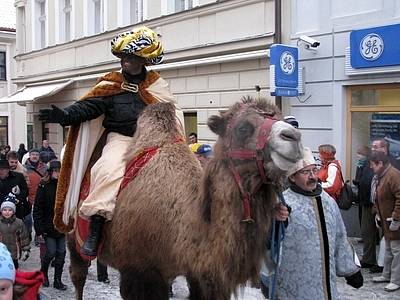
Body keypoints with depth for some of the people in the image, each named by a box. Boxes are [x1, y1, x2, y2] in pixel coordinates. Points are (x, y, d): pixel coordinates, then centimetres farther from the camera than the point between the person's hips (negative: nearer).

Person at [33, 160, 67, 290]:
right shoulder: (44, 186, -8)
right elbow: (37, 209, -8)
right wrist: (39, 230, -12)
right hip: (48, 227, -3)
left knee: (61, 253, 5)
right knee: (51, 252, -1)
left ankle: (58, 280, 17)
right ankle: (43, 273, 28)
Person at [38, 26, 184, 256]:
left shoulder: (157, 85, 12)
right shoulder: (110, 85, 6)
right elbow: (88, 107, -3)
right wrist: (65, 116, -21)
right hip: (120, 139, -2)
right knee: (108, 170, -30)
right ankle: (94, 232, -26)